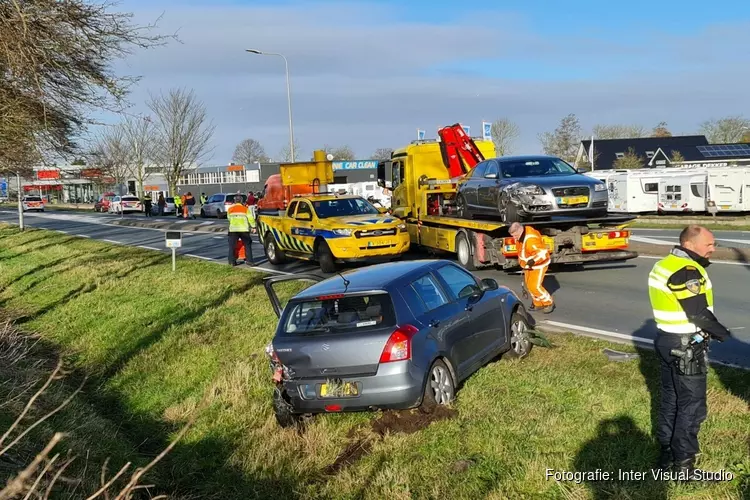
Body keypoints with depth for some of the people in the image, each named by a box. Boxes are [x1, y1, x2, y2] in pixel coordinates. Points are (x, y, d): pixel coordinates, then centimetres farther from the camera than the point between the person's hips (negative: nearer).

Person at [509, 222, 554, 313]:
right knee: (529, 285, 14)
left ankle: (549, 303, 10)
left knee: (535, 286, -11)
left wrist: (534, 260, -60)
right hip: (529, 264, 9)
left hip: (538, 264, -9)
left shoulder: (531, 240, -36)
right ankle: (538, 304, 30)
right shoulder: (523, 233, -6)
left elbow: (543, 252, -44)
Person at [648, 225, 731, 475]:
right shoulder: (686, 271, -22)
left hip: (666, 339, 10)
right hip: (686, 346, -10)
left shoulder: (663, 265, 10)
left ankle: (666, 452, 27)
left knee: (670, 398, 17)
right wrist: (721, 332, -5)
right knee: (692, 404, 0)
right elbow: (699, 313, -21)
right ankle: (683, 462, 6)